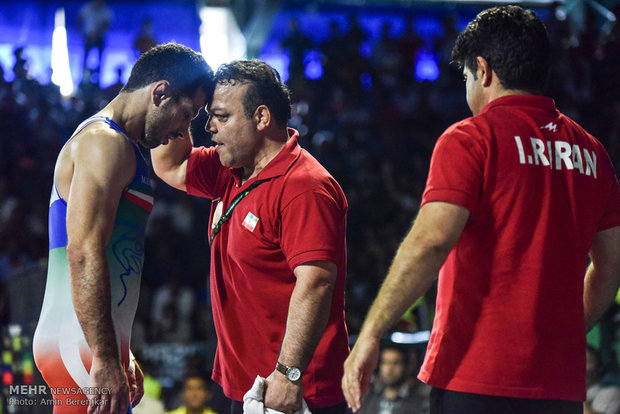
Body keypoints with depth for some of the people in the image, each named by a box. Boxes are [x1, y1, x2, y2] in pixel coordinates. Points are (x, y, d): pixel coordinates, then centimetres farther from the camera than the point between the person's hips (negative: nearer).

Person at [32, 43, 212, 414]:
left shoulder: (109, 142, 22)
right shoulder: (105, 144, -11)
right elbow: (83, 253, -21)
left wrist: (121, 353, 26)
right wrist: (105, 359, -25)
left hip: (97, 343, 10)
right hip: (82, 346, -10)